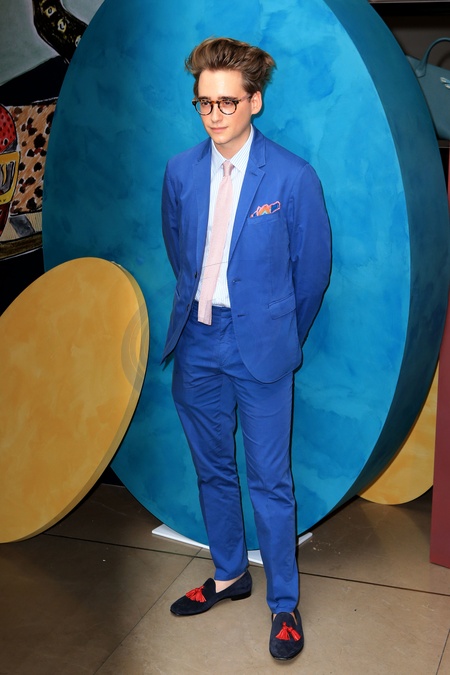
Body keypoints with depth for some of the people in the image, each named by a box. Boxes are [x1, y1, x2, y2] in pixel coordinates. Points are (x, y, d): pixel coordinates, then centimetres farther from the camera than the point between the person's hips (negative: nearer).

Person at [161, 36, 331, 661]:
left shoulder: (294, 178, -11)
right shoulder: (180, 172, 1)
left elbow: (312, 270, -2)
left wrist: (281, 337, 8)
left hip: (261, 350, -4)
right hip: (198, 345, 4)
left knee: (270, 481, 3)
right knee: (213, 470, 17)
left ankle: (285, 603, 20)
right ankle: (229, 575, 37)